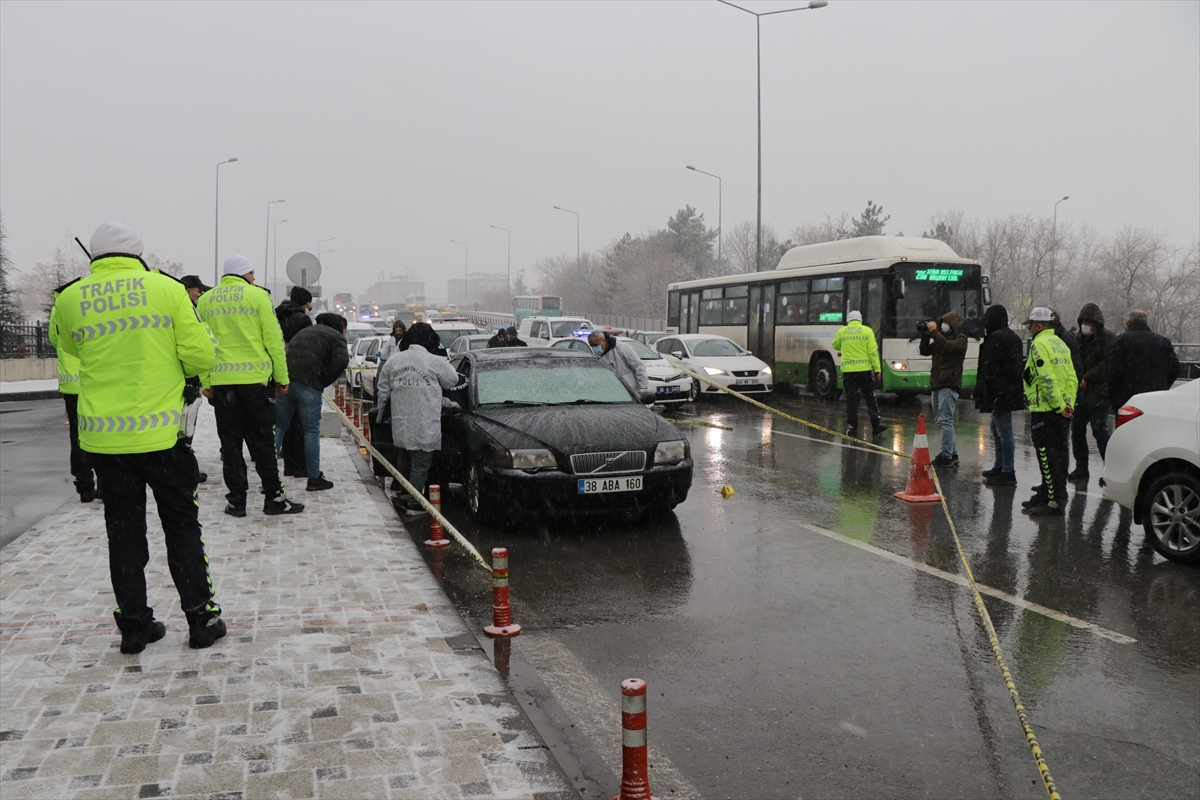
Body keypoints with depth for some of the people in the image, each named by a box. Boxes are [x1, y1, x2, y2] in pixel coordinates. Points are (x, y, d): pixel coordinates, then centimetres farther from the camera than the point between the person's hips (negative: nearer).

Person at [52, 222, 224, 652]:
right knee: (182, 525, 12)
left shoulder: (70, 299, 1)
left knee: (124, 530, 13)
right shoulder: (167, 288, -5)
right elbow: (202, 357, -6)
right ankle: (201, 617, 16)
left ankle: (134, 625, 20)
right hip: (161, 430, -2)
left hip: (103, 436, 2)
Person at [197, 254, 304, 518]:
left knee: (230, 442, 9)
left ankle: (237, 500, 11)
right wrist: (282, 377, 1)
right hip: (255, 378, -3)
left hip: (220, 380, 3)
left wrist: (205, 382, 11)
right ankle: (273, 497, 9)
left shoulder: (205, 300, 8)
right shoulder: (257, 295, -3)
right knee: (262, 441, 5)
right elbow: (273, 339, -4)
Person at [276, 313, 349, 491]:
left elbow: (288, 354, 23)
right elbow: (341, 361, -11)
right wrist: (324, 381, -1)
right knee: (311, 431, 2)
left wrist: (283, 379, 17)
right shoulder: (336, 337, 6)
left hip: (285, 381, 6)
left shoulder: (304, 332, 29)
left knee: (279, 426, 13)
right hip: (309, 385, -6)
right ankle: (314, 478, 8)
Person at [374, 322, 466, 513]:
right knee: (420, 465, 2)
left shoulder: (393, 361, 4)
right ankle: (414, 504, 4)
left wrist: (384, 412, 23)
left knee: (403, 462, 20)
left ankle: (402, 497, 32)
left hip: (400, 424, 5)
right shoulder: (436, 362, -10)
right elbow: (453, 382, 4)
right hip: (424, 426, -5)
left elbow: (382, 391, 10)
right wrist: (464, 379, 25)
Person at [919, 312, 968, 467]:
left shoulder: (960, 339, -3)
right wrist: (925, 335, 1)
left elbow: (948, 346, -22)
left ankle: (946, 456, -9)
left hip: (949, 384, -9)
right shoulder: (941, 338, 21)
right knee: (939, 420, 10)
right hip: (936, 383, 9)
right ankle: (953, 454, 17)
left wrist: (934, 332, -18)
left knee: (945, 420, -11)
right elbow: (925, 351, 13)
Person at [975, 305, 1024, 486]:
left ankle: (1008, 473, -5)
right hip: (1011, 391, 11)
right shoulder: (1013, 337, 16)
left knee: (1004, 431, -7)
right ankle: (999, 466, 29)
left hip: (1000, 392, -11)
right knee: (997, 428, 21)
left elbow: (989, 369, -17)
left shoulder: (995, 338, -14)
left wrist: (981, 392, -13)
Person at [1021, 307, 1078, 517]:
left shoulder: (1039, 344, -12)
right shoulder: (1061, 344, 16)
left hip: (1045, 411, -9)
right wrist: (1067, 403, 4)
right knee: (1058, 454, 14)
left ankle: (1055, 502, -5)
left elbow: (1047, 379, -20)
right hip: (1061, 412, 9)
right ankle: (1046, 495, 25)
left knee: (1048, 456, -6)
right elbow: (1072, 378, 11)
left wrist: (1059, 405, -18)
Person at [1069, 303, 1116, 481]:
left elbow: (1108, 363, -14)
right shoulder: (1081, 338, 16)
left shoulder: (1108, 337, -5)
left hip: (1098, 393, -7)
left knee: (1099, 430, -9)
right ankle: (1081, 468, 17)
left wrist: (1087, 378, -17)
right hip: (1081, 392, 7)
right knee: (1077, 429, 9)